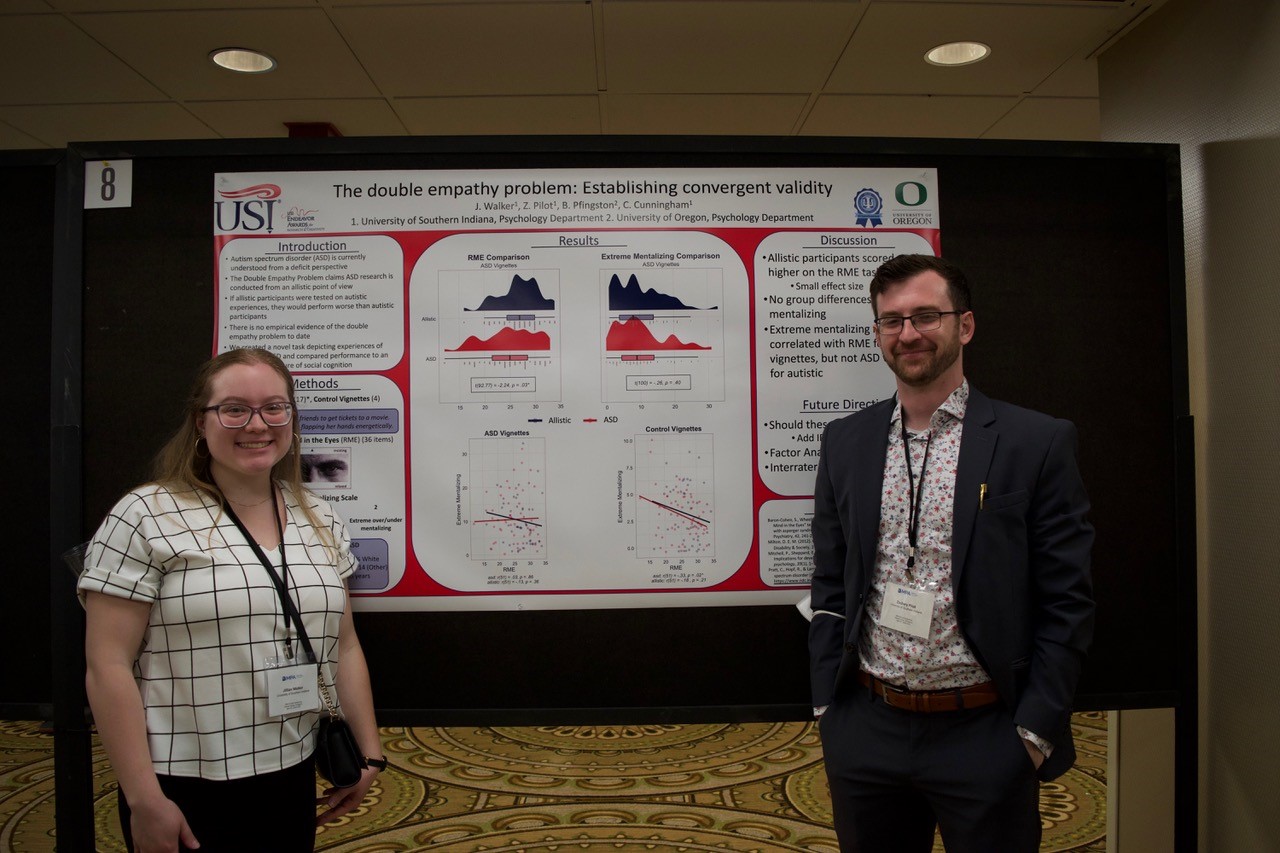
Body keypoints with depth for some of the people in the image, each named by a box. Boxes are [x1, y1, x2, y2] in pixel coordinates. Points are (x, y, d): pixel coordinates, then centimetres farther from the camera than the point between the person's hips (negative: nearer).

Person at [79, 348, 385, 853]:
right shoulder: (146, 518, -10)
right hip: (186, 793, -5)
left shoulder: (320, 522, 5)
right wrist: (144, 800, -14)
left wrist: (368, 752, 8)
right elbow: (109, 666, -12)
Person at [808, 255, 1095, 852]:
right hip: (865, 732, 3)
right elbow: (830, 585, 8)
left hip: (986, 736, -3)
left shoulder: (1038, 443, -6)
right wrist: (827, 708, 4)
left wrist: (1034, 732, -8)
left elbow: (1067, 602, -5)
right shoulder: (844, 442, 4)